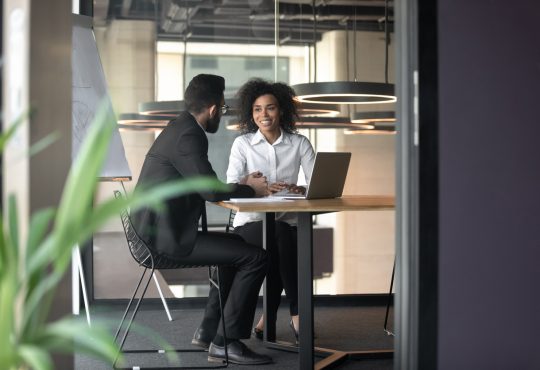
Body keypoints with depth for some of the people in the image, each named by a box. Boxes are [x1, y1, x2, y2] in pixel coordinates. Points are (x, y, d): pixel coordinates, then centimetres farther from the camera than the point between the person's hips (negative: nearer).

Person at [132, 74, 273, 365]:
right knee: (255, 257, -10)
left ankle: (210, 329, 28)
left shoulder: (180, 128, 15)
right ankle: (225, 342, -4)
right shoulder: (188, 135, -17)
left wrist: (240, 185, 13)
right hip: (168, 236, -11)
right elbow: (211, 191, -22)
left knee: (236, 246, 28)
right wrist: (252, 190, -5)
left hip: (161, 229, 11)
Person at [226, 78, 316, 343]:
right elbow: (232, 187, -9)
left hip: (287, 224, 2)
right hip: (251, 223, -1)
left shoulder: (299, 143, 7)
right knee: (280, 233, -34)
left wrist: (301, 190, -27)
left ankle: (270, 315, -17)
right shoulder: (242, 144, 4)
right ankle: (297, 313, -26)